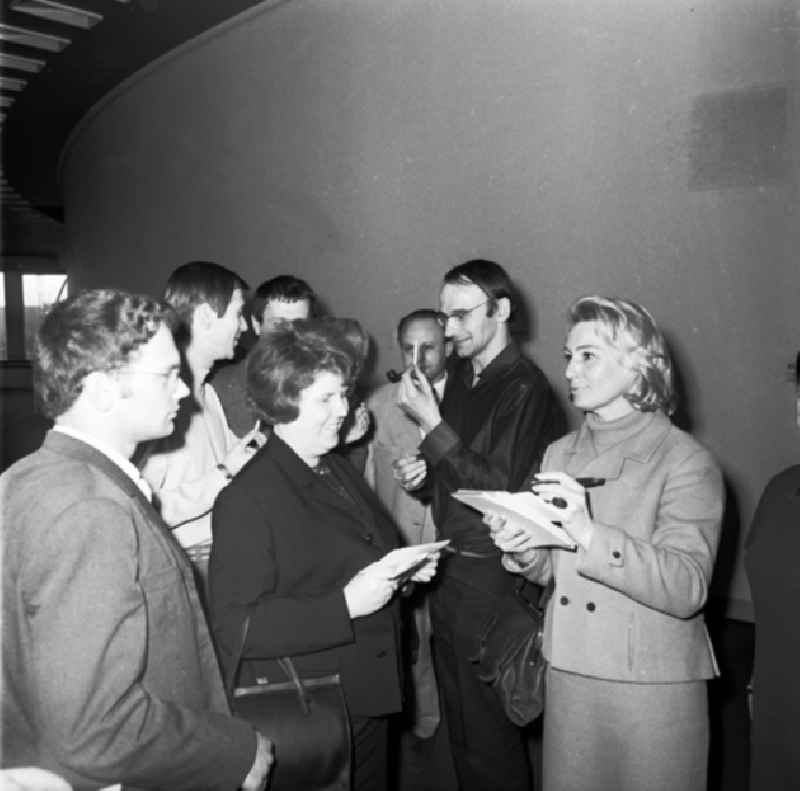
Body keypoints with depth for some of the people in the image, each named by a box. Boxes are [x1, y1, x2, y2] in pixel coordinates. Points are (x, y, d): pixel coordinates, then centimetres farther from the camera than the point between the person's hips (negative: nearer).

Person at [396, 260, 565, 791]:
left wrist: (432, 424, -21)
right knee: (459, 714, 20)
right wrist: (426, 468, -2)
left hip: (491, 574, -8)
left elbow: (501, 487, -21)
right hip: (449, 568, 8)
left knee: (489, 727, 6)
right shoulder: (462, 376, 8)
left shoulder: (524, 388, -16)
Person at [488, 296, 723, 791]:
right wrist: (524, 553, -10)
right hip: (568, 675, 5)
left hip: (654, 685, -5)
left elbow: (687, 590, -21)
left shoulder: (686, 461, -11)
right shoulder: (561, 454, 6)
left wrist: (590, 534, -32)